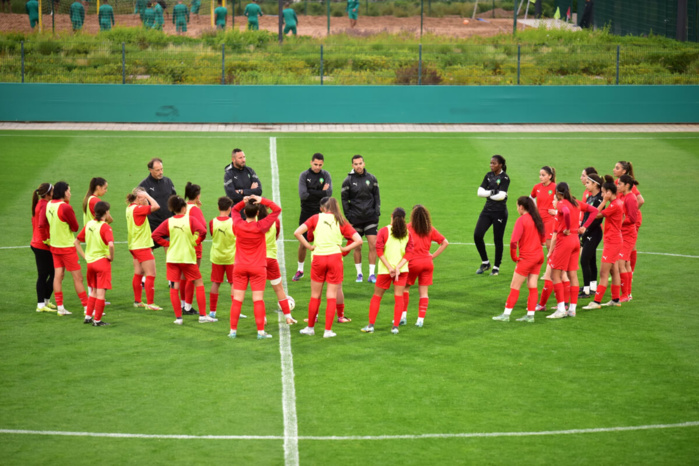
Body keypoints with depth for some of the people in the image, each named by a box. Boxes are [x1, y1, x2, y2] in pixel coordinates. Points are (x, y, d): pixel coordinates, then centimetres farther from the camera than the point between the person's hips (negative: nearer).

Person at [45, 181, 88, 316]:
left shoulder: (48, 205, 1)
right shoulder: (65, 207, -22)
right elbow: (75, 227, -13)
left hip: (54, 245, 8)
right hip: (67, 246, -7)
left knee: (58, 275, 10)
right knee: (77, 277, -2)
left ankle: (60, 307, 11)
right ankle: (87, 308, 2)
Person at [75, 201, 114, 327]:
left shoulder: (88, 224, 5)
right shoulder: (105, 227, -15)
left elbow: (76, 241, 11)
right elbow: (111, 244, -30)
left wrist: (84, 256, 11)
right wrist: (111, 257, -14)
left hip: (90, 262, 6)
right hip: (102, 261, -6)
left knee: (93, 291, 20)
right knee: (101, 292, 1)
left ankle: (88, 316, 21)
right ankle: (97, 320, 3)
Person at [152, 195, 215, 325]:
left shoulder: (168, 222, 1)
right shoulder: (190, 219, -6)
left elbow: (155, 235, -4)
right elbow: (202, 231, -20)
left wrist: (167, 244, 3)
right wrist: (195, 242, -5)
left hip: (172, 258, 2)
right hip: (188, 257, -2)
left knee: (174, 288, 5)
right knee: (199, 284, 10)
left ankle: (178, 317, 1)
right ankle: (203, 315, 7)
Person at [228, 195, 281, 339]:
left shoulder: (238, 225, -7)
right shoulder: (261, 226, -14)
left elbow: (234, 209, 15)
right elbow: (277, 209, -5)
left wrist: (243, 202, -4)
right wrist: (262, 200, -13)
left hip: (240, 267, 2)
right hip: (258, 268, -2)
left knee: (237, 299, 6)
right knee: (258, 299, -1)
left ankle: (233, 330, 8)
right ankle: (261, 331, -3)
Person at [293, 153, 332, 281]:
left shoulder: (325, 175, 1)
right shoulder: (304, 175, -3)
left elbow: (329, 193, -12)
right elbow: (303, 194, -15)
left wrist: (311, 192, -15)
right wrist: (320, 192, -14)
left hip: (321, 213, 0)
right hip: (306, 213, 0)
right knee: (303, 243, 5)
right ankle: (300, 270, 22)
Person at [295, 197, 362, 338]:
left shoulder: (316, 218, 3)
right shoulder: (341, 222, 4)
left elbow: (297, 233, -7)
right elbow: (358, 240, -2)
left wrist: (309, 246, -2)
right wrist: (344, 249, 2)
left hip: (318, 259, 0)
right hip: (335, 258, 0)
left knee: (315, 296, 13)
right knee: (332, 296, 5)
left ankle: (310, 327, 20)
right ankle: (328, 330, 2)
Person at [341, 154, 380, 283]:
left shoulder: (371, 178, 6)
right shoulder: (348, 181, 0)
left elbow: (376, 196, 11)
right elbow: (344, 200, 3)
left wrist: (377, 212, 1)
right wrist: (348, 216, -3)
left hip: (371, 217, 1)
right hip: (356, 218, -1)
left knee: (373, 245, -5)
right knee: (357, 247, 3)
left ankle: (372, 274, 2)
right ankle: (359, 274, 15)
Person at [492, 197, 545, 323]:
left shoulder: (521, 220, -14)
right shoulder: (537, 219, 8)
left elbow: (513, 241, -22)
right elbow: (543, 238, 17)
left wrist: (514, 257, -11)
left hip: (527, 257, -7)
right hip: (539, 255, 7)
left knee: (514, 286, -2)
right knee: (532, 287, 8)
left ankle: (506, 314, 0)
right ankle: (530, 315, 8)